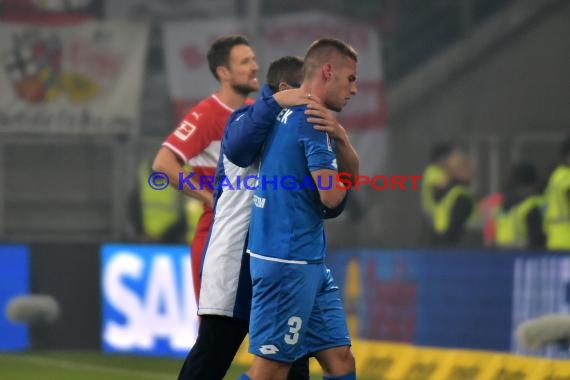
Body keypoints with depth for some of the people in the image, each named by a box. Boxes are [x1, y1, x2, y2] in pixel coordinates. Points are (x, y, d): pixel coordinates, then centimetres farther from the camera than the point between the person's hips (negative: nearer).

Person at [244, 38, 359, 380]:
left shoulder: (286, 114, 14)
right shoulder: (314, 120, -14)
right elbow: (331, 195, -18)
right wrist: (344, 173, 1)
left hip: (309, 264, 10)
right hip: (289, 261, -10)